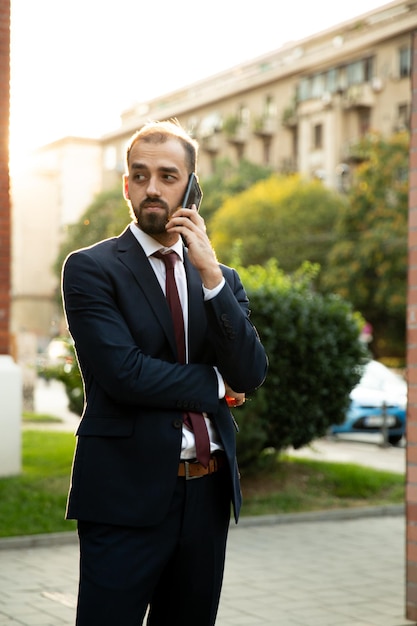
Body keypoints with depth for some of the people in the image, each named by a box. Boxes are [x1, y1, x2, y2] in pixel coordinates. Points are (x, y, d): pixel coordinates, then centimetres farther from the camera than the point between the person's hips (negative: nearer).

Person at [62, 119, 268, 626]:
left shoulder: (222, 279, 12)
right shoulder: (91, 269, -3)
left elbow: (251, 375, -2)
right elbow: (123, 373, -16)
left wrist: (210, 273, -10)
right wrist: (215, 384, -3)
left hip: (208, 494, 5)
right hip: (128, 495, -5)